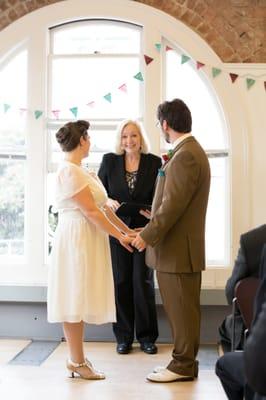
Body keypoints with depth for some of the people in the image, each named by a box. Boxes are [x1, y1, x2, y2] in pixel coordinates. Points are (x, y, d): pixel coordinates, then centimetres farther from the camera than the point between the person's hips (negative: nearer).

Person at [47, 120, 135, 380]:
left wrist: (127, 230, 13)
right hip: (76, 239, -9)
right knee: (74, 299, -3)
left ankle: (77, 358, 18)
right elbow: (91, 211, -17)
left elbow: (102, 206, 15)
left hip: (88, 240, 9)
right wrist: (120, 236, -11)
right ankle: (77, 361, 5)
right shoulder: (70, 171, -14)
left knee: (79, 299, 11)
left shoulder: (80, 171, 16)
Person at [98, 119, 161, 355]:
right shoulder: (109, 161, 3)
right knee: (121, 282, 6)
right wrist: (108, 202, -12)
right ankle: (124, 337, 17)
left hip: (144, 229, -1)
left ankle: (146, 336, 15)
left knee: (143, 282, 2)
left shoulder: (154, 162, 0)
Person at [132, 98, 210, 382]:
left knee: (181, 309, 1)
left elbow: (173, 204, -22)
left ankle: (183, 366, 12)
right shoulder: (189, 151, 14)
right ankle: (184, 360, 25)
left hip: (177, 249, -10)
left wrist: (147, 236, -17)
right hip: (178, 247, 10)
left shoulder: (185, 155, -18)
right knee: (180, 308, 15)